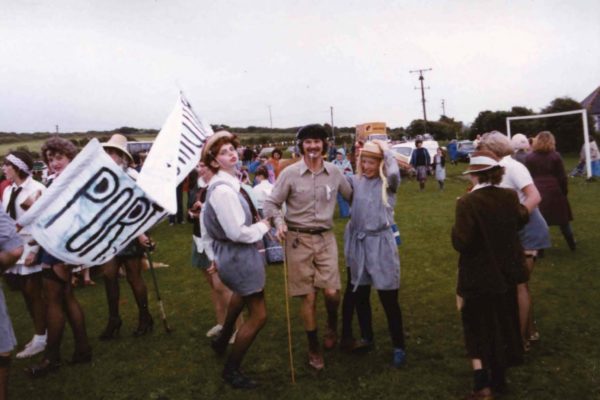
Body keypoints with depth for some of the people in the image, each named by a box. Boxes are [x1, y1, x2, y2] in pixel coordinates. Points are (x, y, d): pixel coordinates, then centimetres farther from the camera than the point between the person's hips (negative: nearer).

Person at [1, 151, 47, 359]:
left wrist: (35, 250, -18)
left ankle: (40, 339, 11)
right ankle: (40, 332, 24)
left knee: (33, 292, 0)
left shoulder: (37, 189, -12)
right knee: (26, 292, 11)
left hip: (30, 247, -7)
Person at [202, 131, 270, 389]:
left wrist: (214, 255, 20)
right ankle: (231, 370, 16)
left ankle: (223, 339, 55)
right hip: (239, 255, -11)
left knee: (243, 292, 38)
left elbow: (207, 222, 13)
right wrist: (264, 225, -12)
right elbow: (237, 232, -29)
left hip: (228, 253, 11)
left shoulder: (221, 184, 4)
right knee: (258, 315, 0)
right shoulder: (223, 190, -28)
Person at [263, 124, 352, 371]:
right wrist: (279, 222, -21)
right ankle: (314, 348, 23)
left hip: (325, 238, 2)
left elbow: (352, 196, 16)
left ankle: (332, 325, 27)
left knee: (332, 292, -8)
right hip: (298, 239, -2)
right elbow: (271, 203, -3)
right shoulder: (290, 173, -8)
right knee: (308, 297, 3)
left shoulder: (334, 172, 1)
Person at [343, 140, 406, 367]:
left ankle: (398, 347, 14)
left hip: (381, 243, -4)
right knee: (360, 296, 16)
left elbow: (394, 172, -27)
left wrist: (386, 149, -14)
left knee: (388, 299, 0)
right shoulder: (356, 181, 6)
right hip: (358, 243, 5)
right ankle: (367, 339, 36)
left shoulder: (388, 183, -6)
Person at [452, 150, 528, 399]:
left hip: (479, 277, -5)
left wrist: (458, 224, -10)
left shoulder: (468, 202, -23)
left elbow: (461, 243, -26)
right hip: (506, 273, 6)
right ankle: (498, 380, 33)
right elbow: (520, 220, 18)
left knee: (477, 327, 10)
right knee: (501, 324, 19)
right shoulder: (510, 197, -3)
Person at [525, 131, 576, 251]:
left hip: (537, 193, 1)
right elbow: (562, 177, -3)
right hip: (555, 192, 0)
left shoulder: (529, 157, 2)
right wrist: (565, 191, 7)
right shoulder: (555, 156, -2)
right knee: (563, 220, 11)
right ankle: (572, 245, 23)